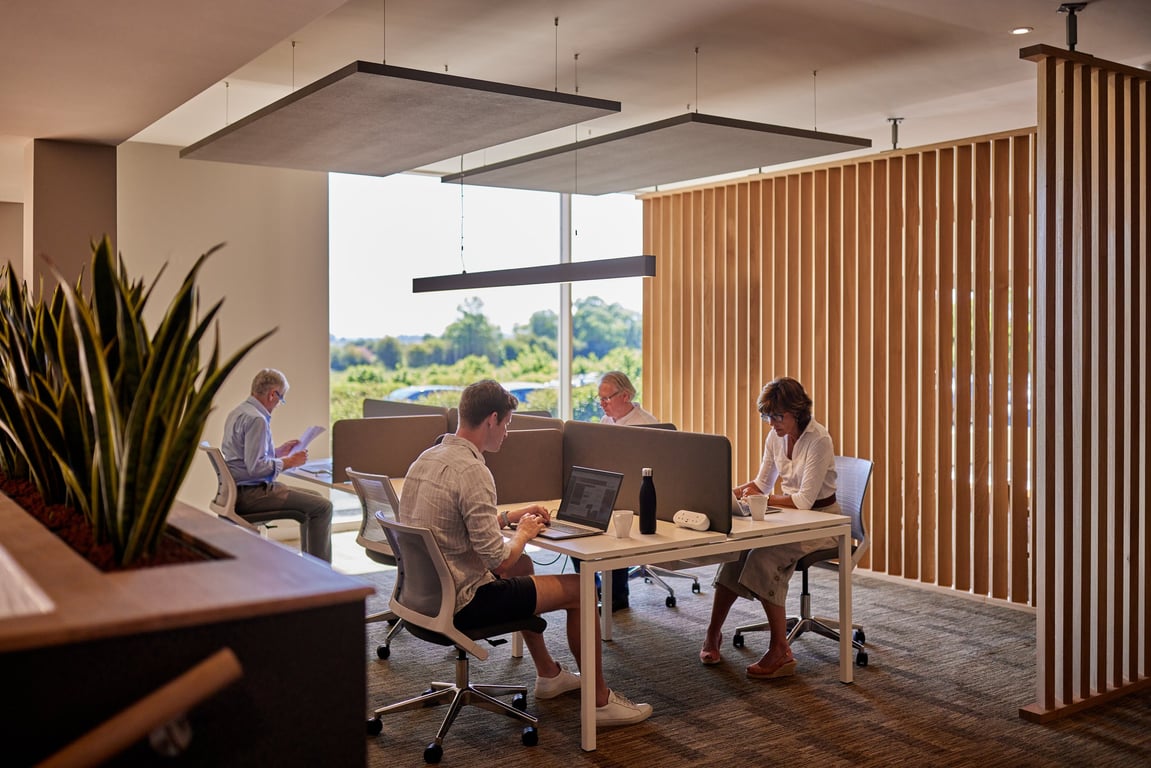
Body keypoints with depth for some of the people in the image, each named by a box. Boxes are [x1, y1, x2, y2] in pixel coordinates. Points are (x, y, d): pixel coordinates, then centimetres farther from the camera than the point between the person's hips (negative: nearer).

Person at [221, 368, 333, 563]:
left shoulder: (238, 412, 13)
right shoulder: (256, 419, -20)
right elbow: (255, 467, -26)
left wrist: (279, 451, 20)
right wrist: (288, 462, -13)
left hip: (240, 490, 11)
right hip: (249, 494, -11)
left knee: (315, 497, 19)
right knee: (323, 506, -13)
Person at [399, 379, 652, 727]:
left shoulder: (427, 458, 6)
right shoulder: (472, 470, -24)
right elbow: (498, 559, -23)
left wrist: (508, 516, 16)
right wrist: (523, 533, -3)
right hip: (460, 603, -10)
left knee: (522, 565, 32)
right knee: (580, 588, 0)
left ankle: (548, 674, 42)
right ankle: (599, 701, 13)